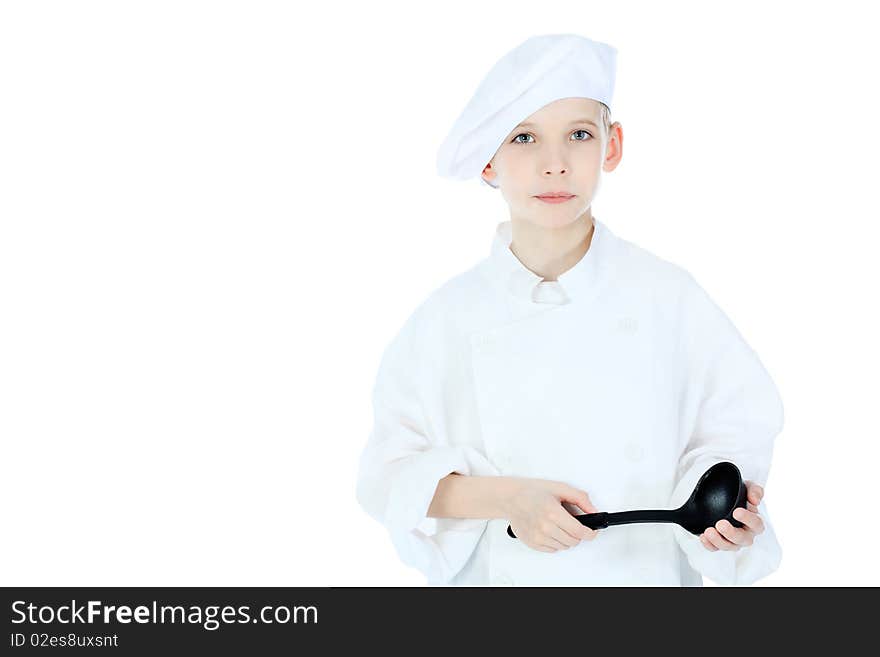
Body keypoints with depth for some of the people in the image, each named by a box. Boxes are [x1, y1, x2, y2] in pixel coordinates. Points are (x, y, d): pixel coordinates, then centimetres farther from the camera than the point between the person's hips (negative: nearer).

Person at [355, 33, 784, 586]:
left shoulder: (668, 296, -8)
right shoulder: (448, 318, -8)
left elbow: (730, 429, -2)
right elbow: (389, 470, -5)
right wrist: (504, 497, -19)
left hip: (646, 572, 0)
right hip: (494, 576, 0)